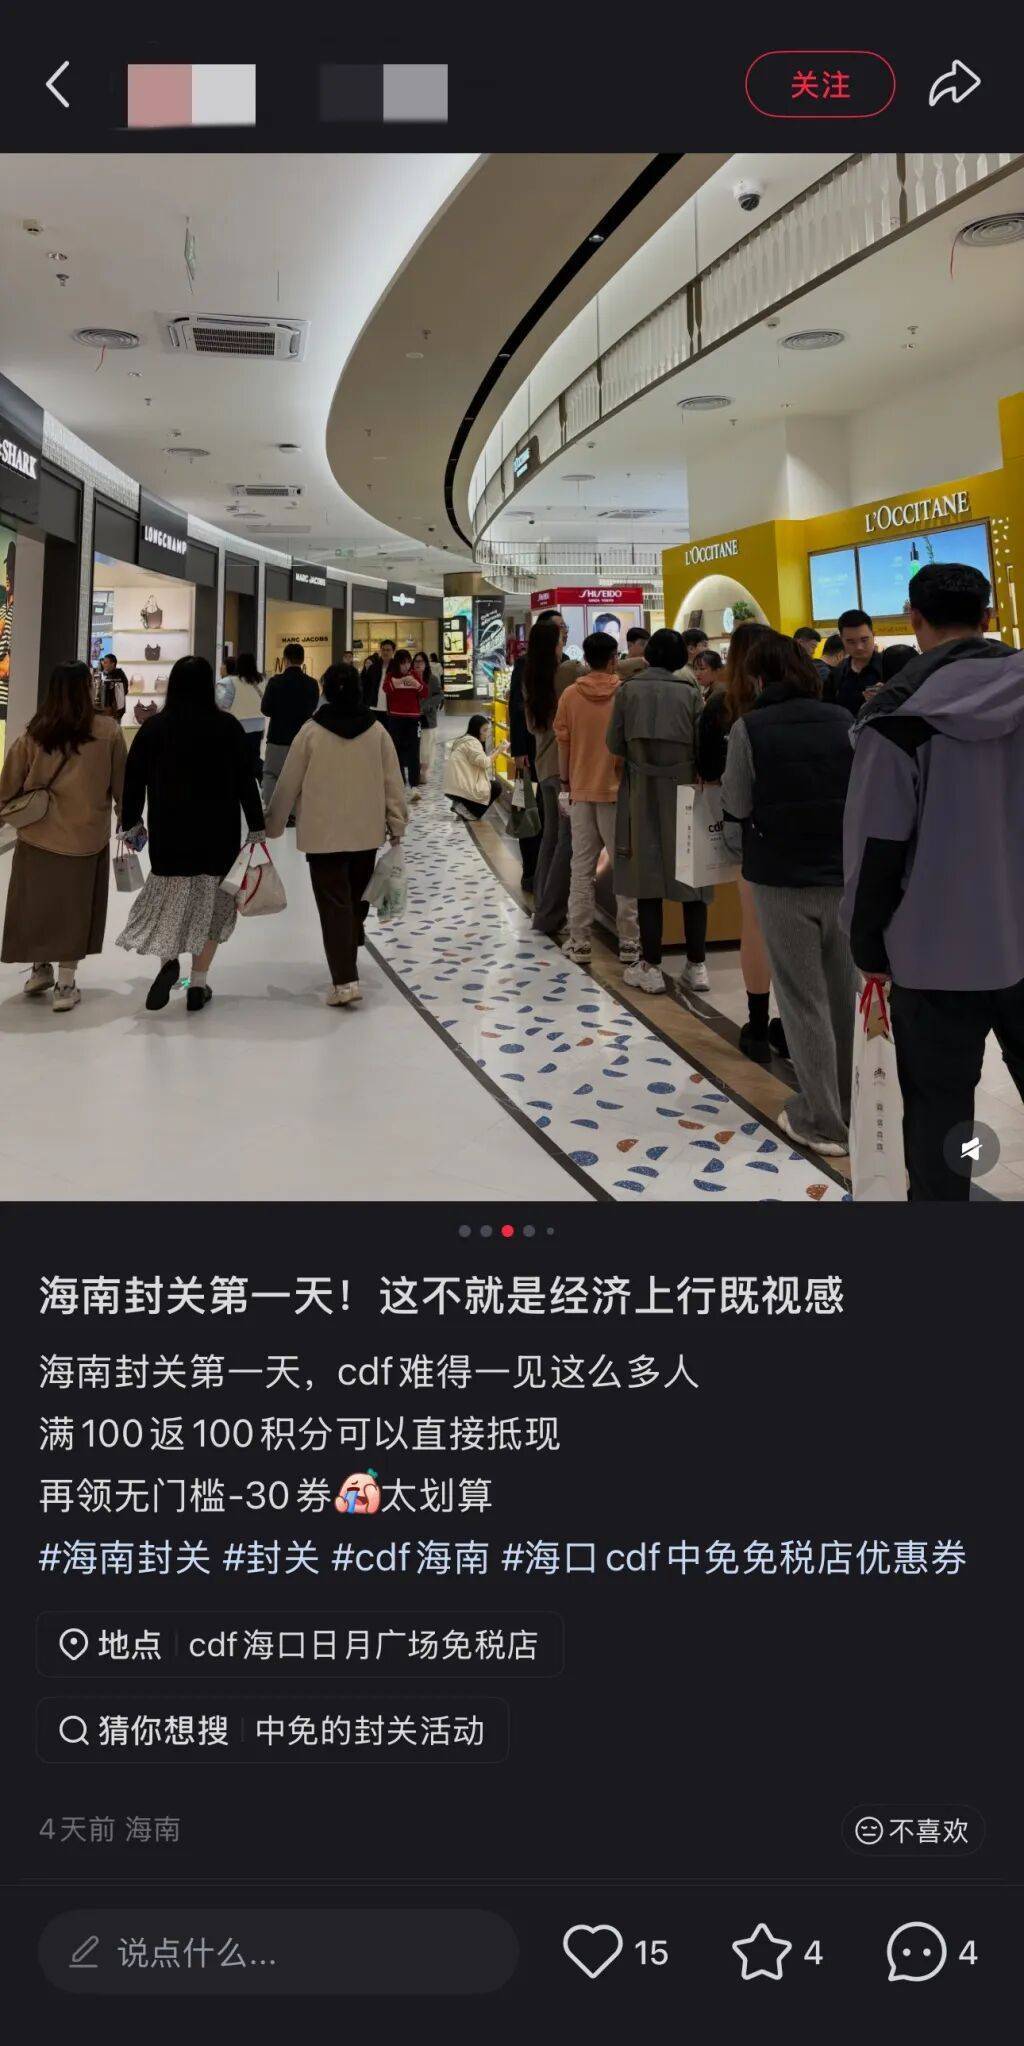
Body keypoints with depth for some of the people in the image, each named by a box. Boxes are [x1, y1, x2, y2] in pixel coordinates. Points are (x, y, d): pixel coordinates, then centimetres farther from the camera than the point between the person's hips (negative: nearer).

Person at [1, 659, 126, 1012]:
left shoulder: (35, 732, -5)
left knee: (38, 903, 16)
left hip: (38, 833, 1)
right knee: (73, 908, 7)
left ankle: (40, 969, 30)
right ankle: (65, 984, 10)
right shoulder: (108, 730, -7)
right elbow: (121, 783, 1)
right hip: (86, 835, -1)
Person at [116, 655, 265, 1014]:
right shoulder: (228, 726, -5)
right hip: (218, 834, 0)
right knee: (210, 901, 8)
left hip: (168, 831, 1)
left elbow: (134, 780, 1)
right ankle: (198, 984, 8)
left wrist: (131, 824, 13)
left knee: (170, 896, 14)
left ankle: (167, 959, -10)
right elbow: (246, 780, -4)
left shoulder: (154, 727, -3)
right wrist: (257, 828, 3)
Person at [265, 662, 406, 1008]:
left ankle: (345, 980, -13)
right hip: (367, 832, 3)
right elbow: (393, 781, 1)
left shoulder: (311, 731, -8)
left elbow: (288, 784, -3)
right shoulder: (377, 730, -2)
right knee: (357, 898, 21)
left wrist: (272, 826, 9)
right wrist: (396, 824, 12)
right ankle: (347, 962, 37)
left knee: (334, 903, -3)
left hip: (323, 833, -3)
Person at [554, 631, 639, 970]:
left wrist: (565, 782, 13)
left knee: (582, 868, 8)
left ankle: (580, 942, 8)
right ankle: (628, 942, 7)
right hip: (618, 790, -2)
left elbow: (563, 743, 1)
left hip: (581, 791, 2)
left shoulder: (570, 695, -2)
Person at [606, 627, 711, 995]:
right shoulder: (690, 692, -5)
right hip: (683, 789, 0)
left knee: (647, 873, 5)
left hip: (642, 792, 0)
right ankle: (696, 965, 10)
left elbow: (614, 744, -2)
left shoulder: (628, 690, -2)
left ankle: (650, 967, 5)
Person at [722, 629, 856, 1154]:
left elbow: (736, 812, -3)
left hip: (781, 878, -3)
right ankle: (854, 1106, 25)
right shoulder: (844, 721, 2)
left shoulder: (750, 728, -8)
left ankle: (822, 1121, 8)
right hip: (844, 875, 3)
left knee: (804, 999, 4)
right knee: (846, 994, 13)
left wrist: (743, 847, 17)